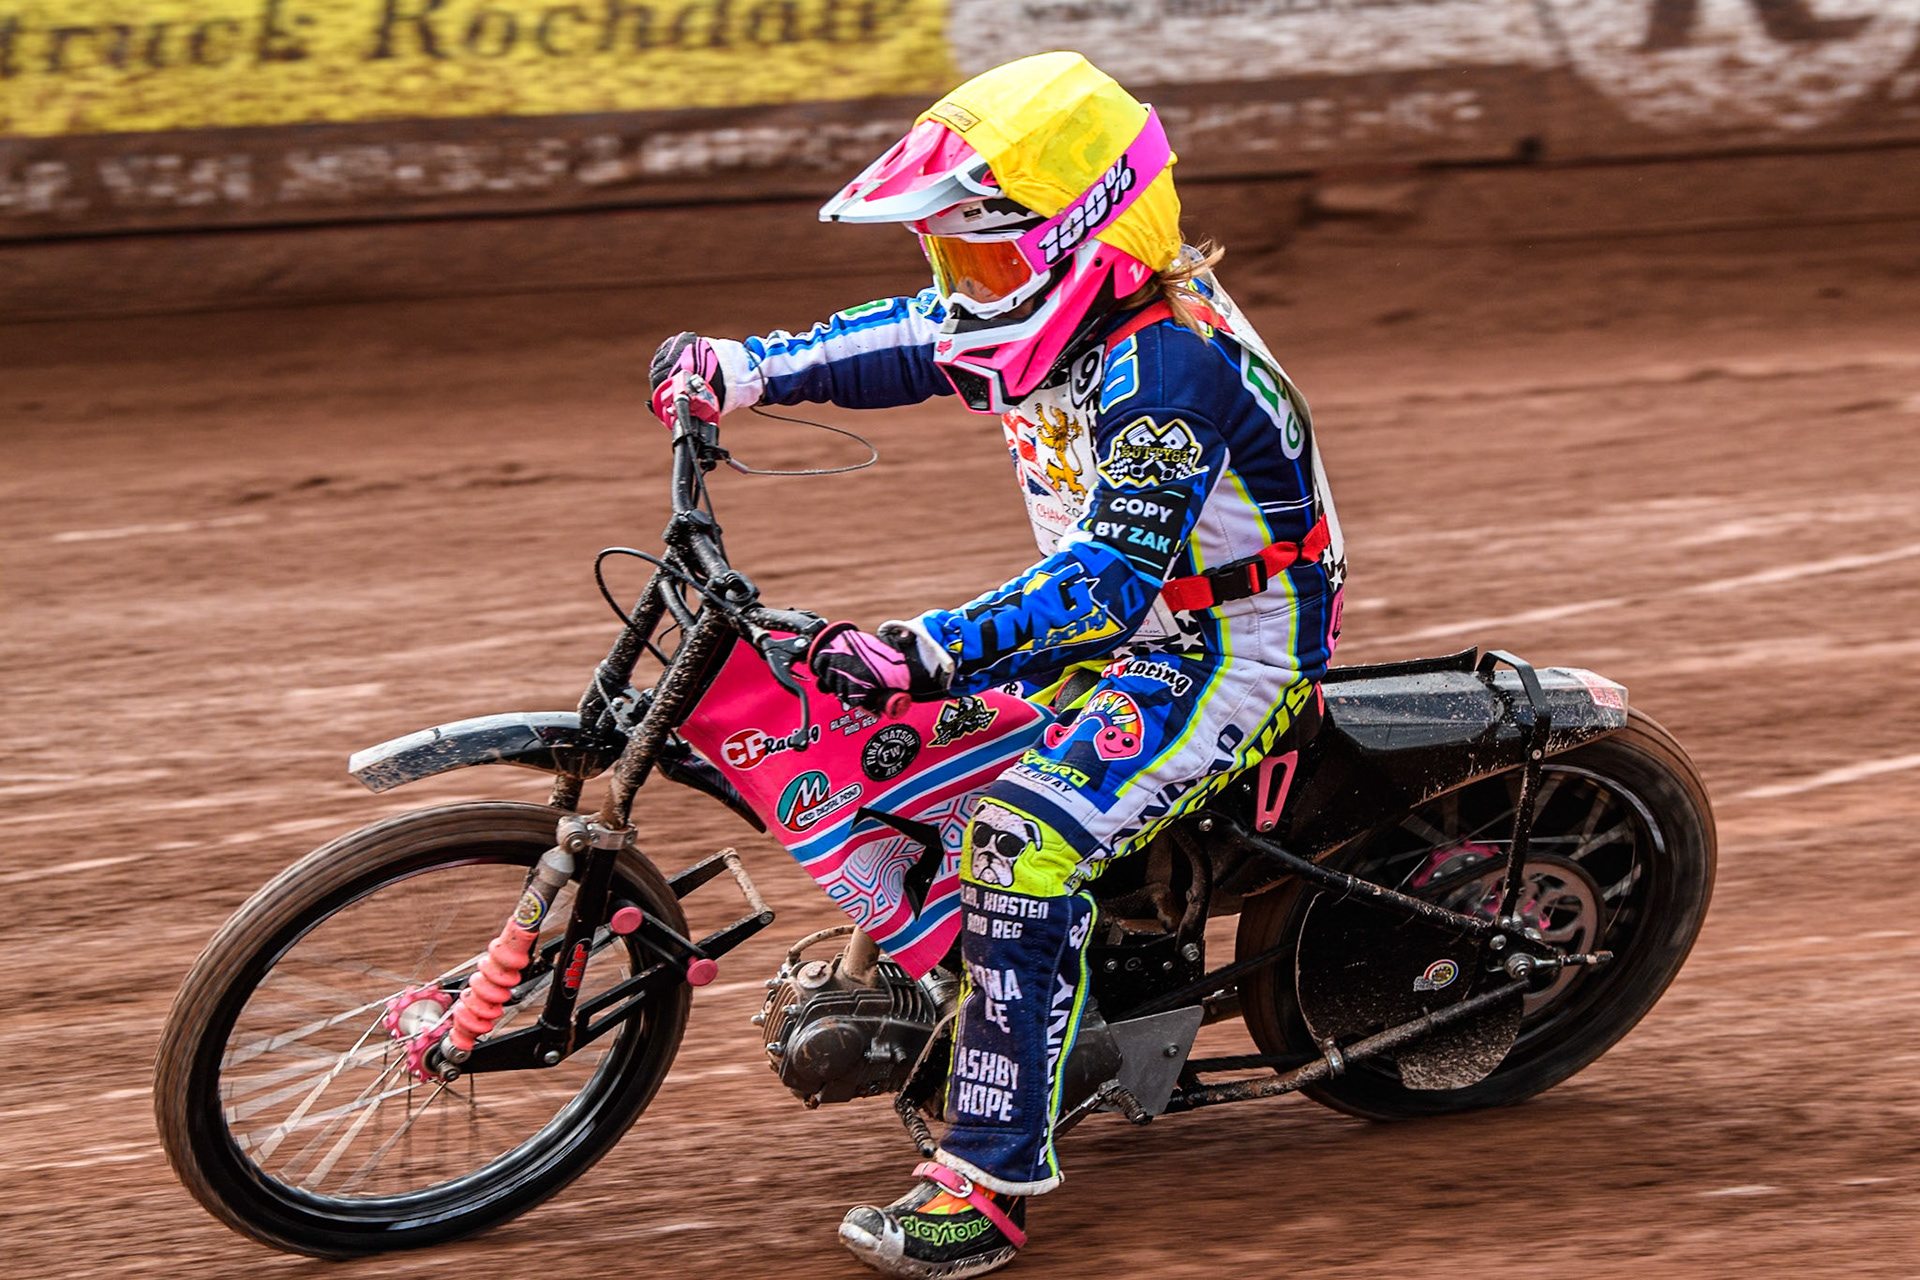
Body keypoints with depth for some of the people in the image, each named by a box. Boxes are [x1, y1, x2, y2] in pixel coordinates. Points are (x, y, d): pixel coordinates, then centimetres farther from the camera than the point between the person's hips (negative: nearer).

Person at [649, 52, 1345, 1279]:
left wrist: (932, 649, -45)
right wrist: (738, 370, 12)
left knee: (1023, 841, -29)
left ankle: (993, 1178, -26)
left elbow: (1114, 575, -35)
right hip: (1119, 619, 10)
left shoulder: (1169, 365, -28)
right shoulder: (1063, 308, 1)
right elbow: (908, 341, 19)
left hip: (1232, 648, -10)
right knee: (869, 716, 18)